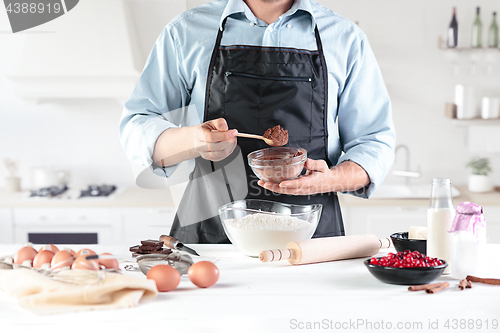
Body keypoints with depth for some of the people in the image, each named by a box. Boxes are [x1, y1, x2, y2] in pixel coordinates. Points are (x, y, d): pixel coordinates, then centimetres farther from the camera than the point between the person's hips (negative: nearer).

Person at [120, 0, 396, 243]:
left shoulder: (346, 38, 11)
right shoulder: (186, 32, 10)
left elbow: (375, 144, 12)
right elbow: (137, 130, 9)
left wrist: (331, 180, -11)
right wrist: (195, 140, -13)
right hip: (209, 233, 1)